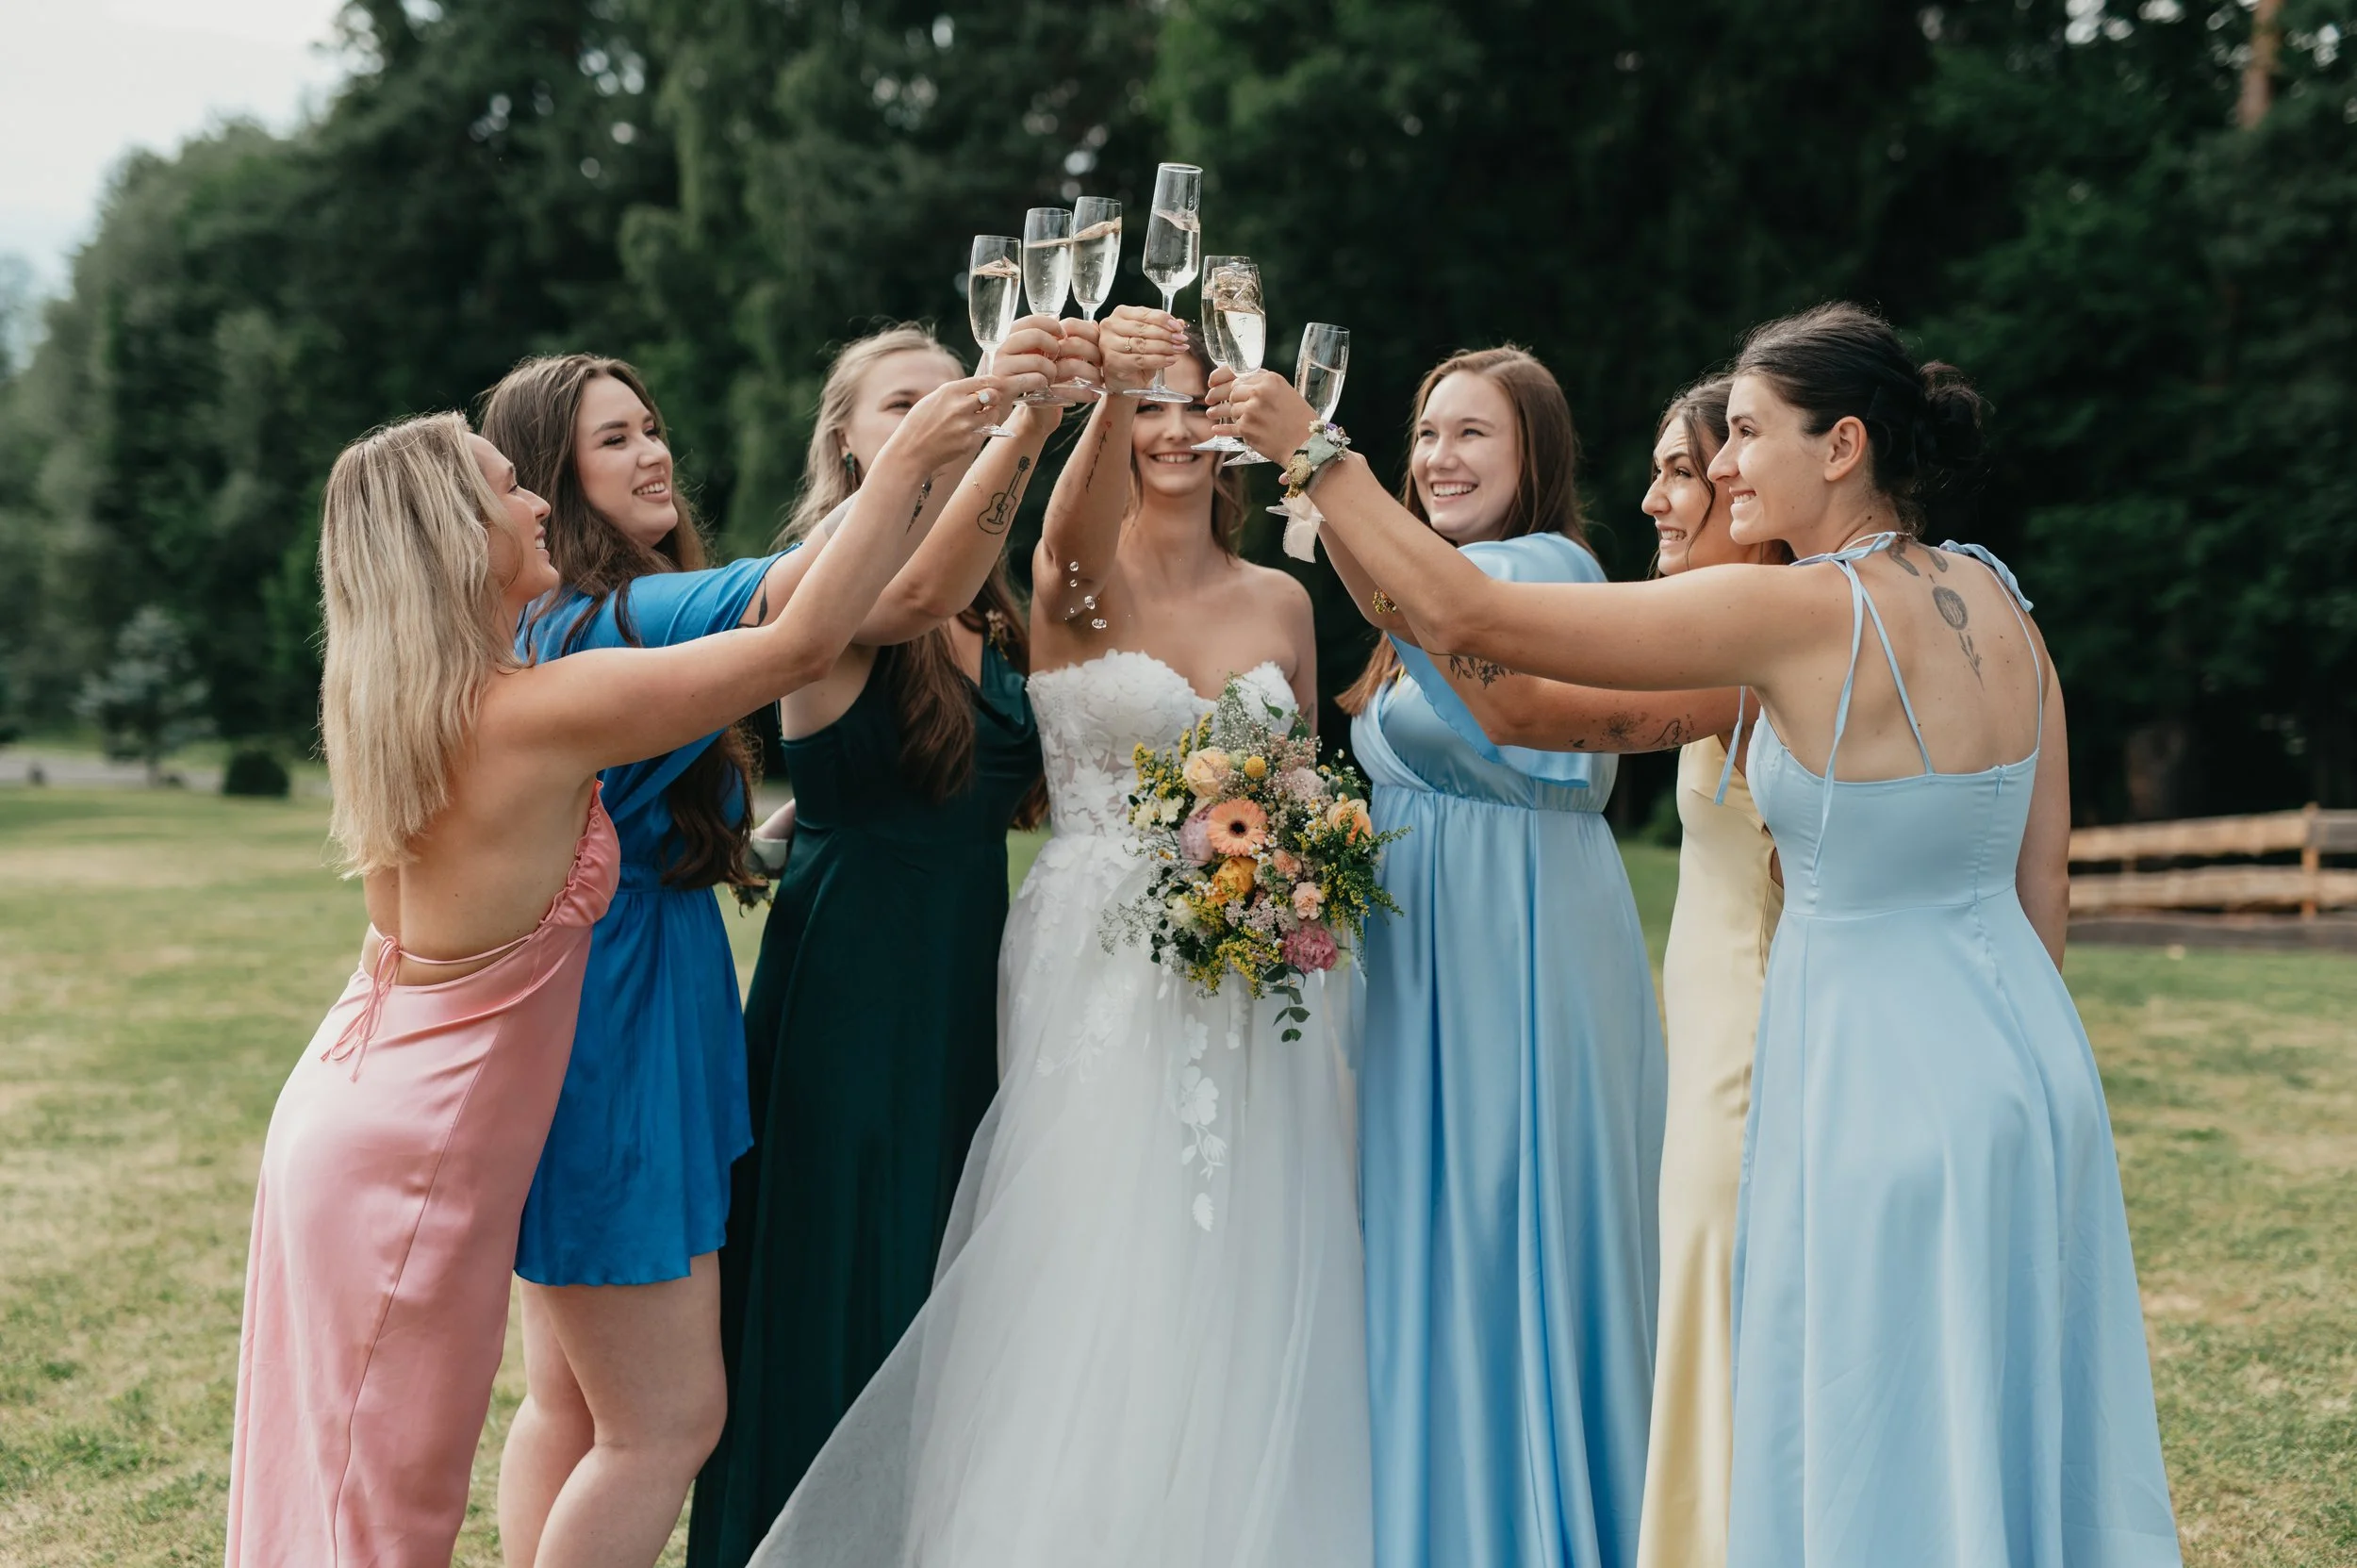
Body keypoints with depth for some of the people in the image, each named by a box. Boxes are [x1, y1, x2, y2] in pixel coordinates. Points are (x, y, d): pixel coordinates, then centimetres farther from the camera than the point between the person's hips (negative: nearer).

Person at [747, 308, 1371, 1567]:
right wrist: (1109, 384, -48)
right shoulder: (1081, 575, -3)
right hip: (1097, 975, -4)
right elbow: (1076, 517, -28)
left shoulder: (1279, 601, 10)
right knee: (1089, 1285, -3)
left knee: (1231, 1292, 8)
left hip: (1246, 983, 4)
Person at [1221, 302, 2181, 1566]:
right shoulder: (1996, 600, 3)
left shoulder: (1800, 614, -19)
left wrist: (1313, 448, -10)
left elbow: (1463, 616, -18)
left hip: (1878, 1071, -7)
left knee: (1885, 1465, 7)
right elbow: (2043, 886, 10)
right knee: (2008, 1430, 20)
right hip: (2030, 1060, 8)